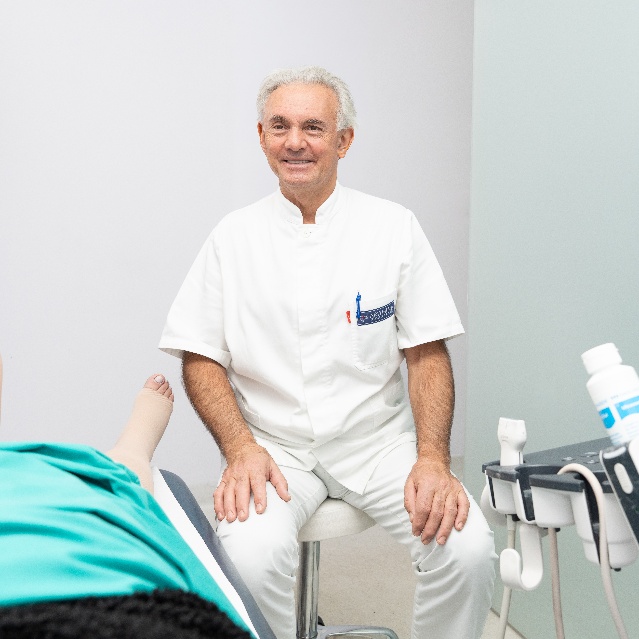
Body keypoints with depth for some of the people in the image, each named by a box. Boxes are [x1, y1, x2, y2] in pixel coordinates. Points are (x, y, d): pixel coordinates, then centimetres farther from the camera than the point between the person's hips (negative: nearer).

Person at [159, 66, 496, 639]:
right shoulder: (233, 238, 3)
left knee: (467, 548, -23)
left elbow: (427, 353, 1)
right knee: (251, 552, -30)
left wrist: (433, 459, -14)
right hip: (275, 444, 0)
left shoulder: (394, 227, 2)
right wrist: (241, 449, -14)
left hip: (378, 440, 1)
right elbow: (201, 358, 3)